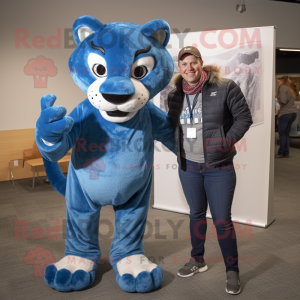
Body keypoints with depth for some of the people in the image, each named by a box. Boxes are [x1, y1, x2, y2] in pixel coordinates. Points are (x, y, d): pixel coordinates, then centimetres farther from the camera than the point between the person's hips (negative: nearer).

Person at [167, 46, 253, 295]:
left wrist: (229, 139, -18)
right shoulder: (175, 95, 4)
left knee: (222, 220, 1)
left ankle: (232, 271, 21)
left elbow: (244, 116, -7)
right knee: (196, 213, 18)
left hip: (219, 167, -4)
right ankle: (197, 260, 38)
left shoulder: (225, 88, -10)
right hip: (188, 166, 5)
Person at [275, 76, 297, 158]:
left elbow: (283, 101, -14)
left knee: (282, 134, -2)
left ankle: (281, 153, 0)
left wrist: (277, 97, 3)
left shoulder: (282, 87, -5)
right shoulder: (291, 88, 20)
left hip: (285, 113, -8)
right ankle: (286, 153, 10)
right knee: (286, 134, 10)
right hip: (293, 112, 8)